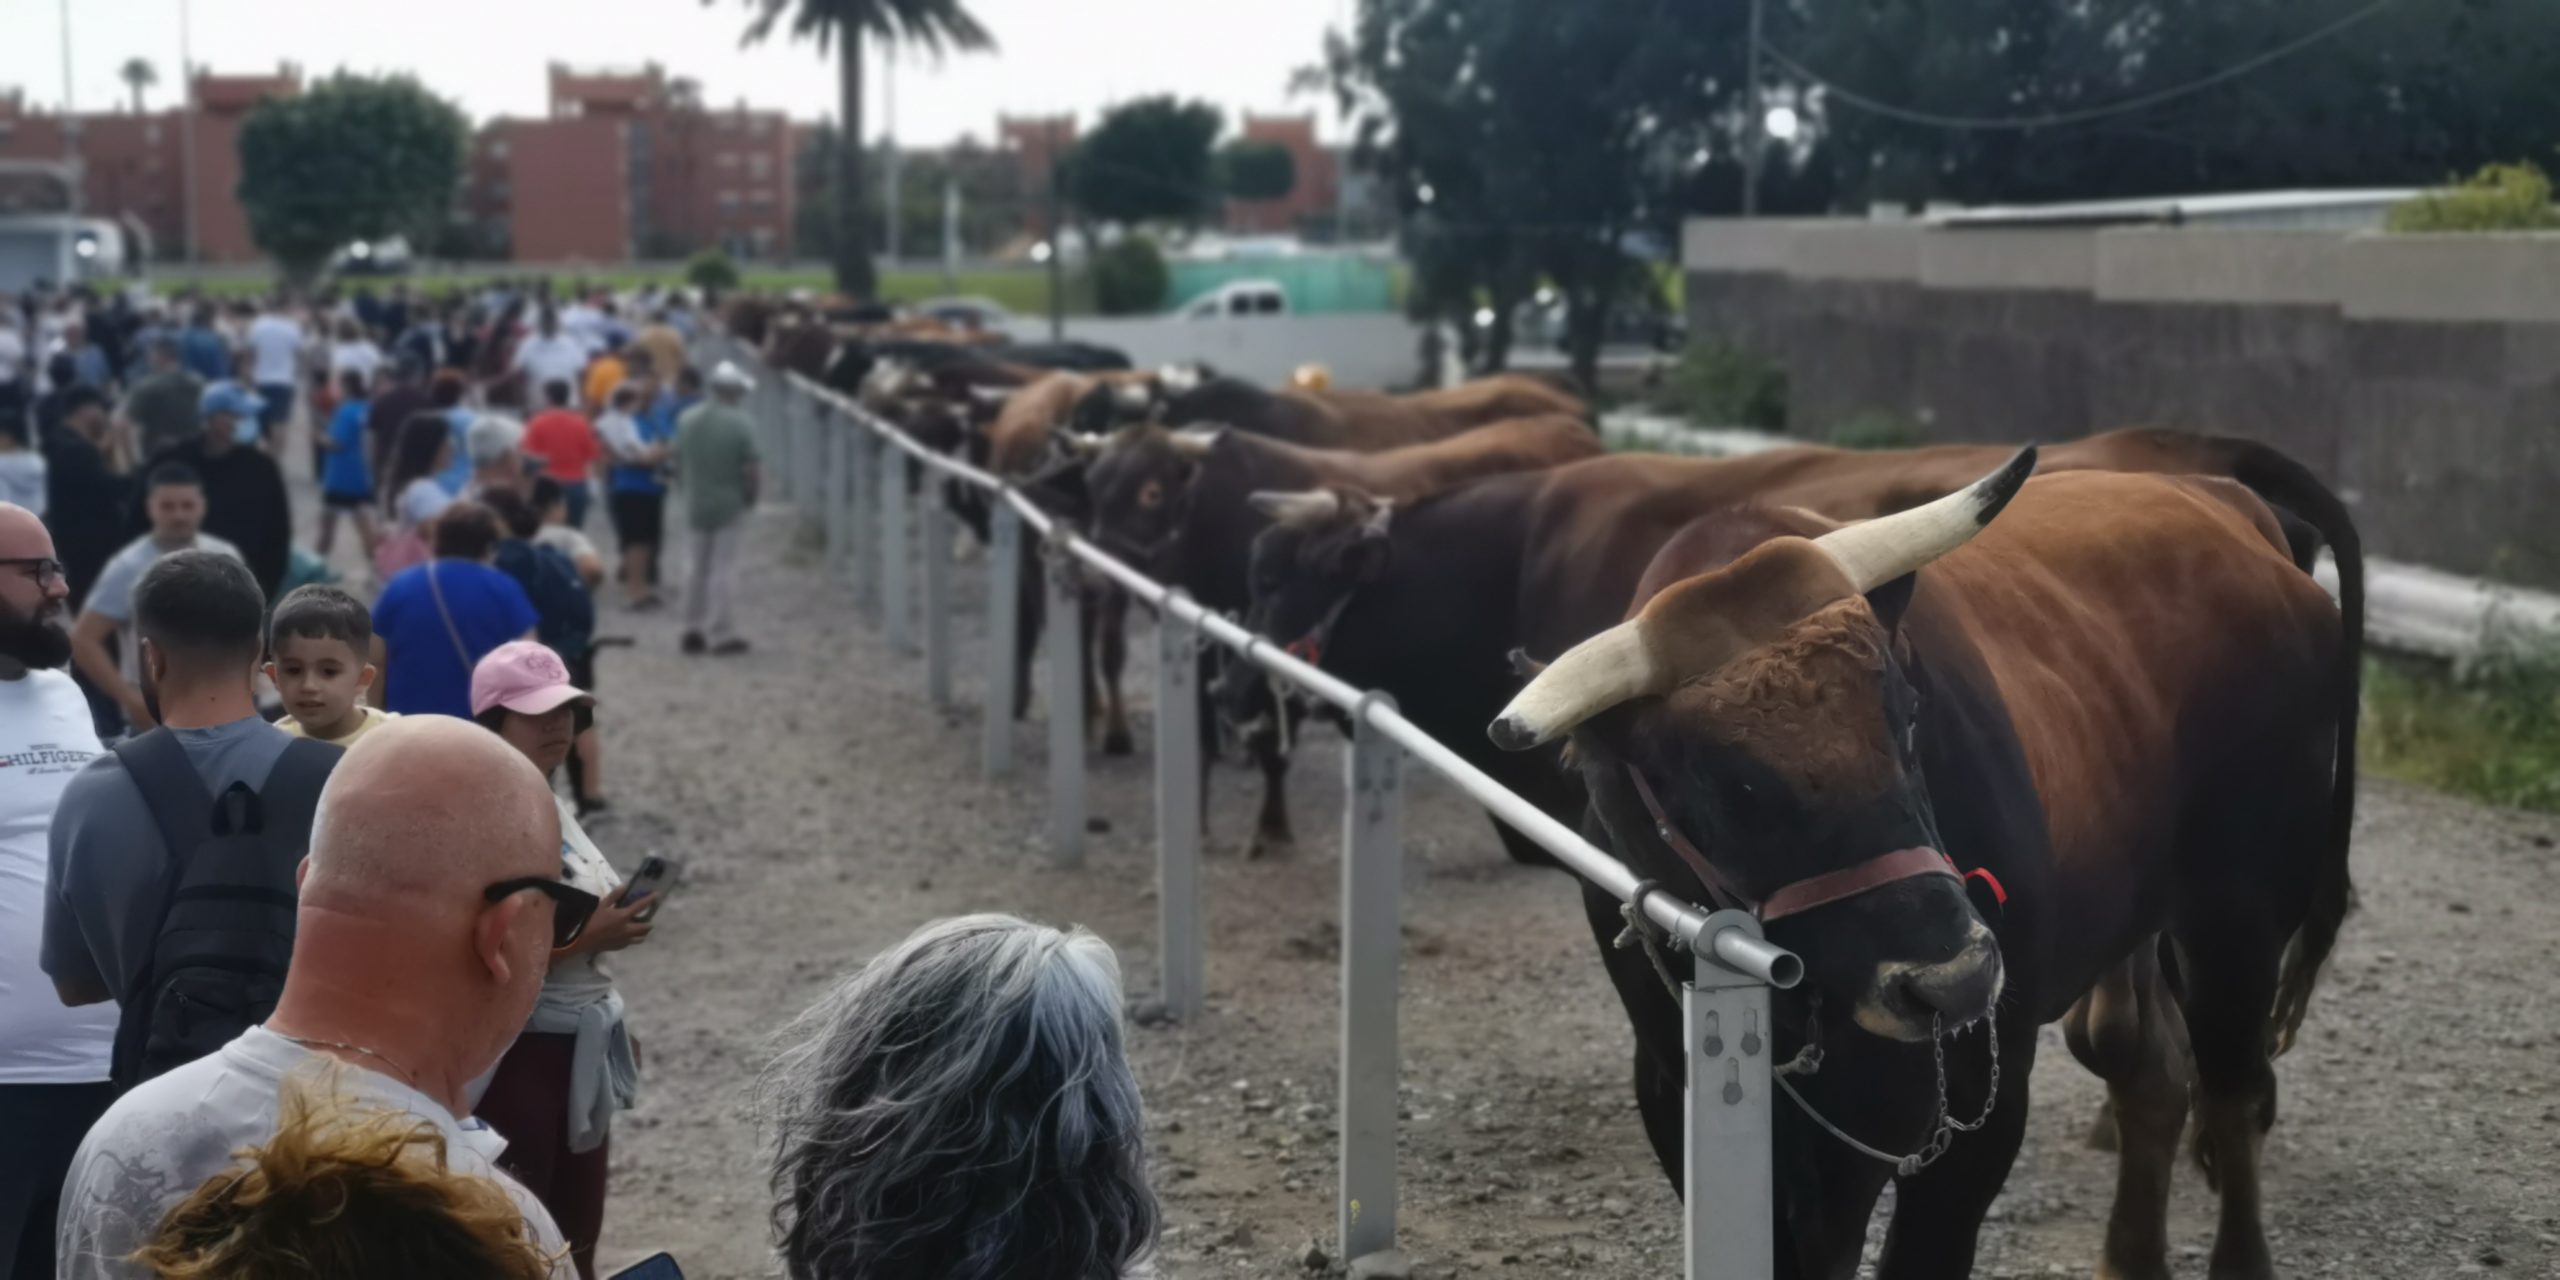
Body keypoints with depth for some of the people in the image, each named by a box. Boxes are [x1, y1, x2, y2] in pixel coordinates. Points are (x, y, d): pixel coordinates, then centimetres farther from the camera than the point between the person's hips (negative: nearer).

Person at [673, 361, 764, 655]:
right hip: (729, 506, -5)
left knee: (698, 567, 16)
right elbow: (752, 470, -16)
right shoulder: (740, 423, -16)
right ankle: (721, 634, -1)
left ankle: (693, 630, 18)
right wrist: (750, 495, 2)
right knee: (723, 569, -2)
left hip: (696, 505, 5)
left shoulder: (687, 419, 1)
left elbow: (678, 464, 7)